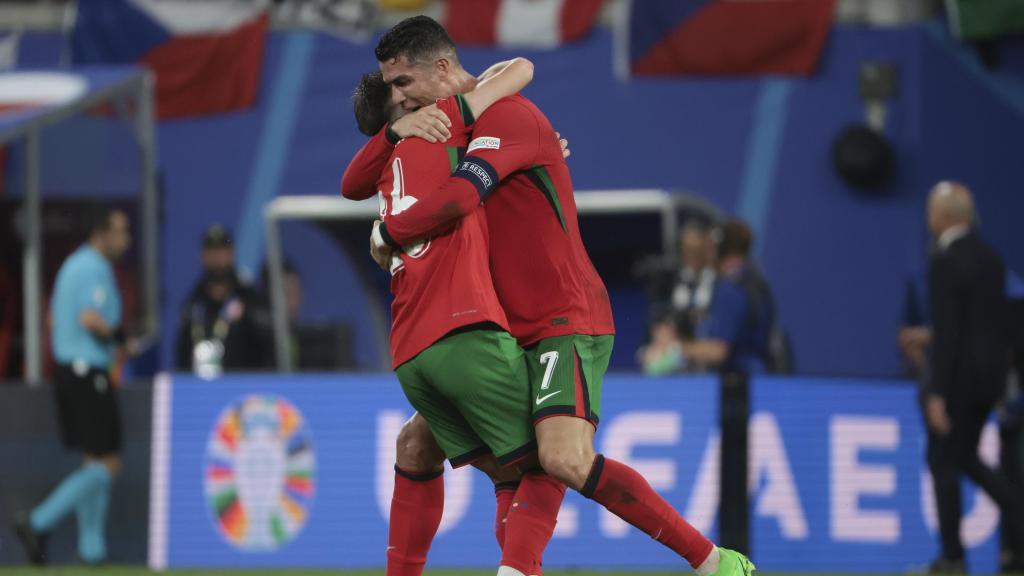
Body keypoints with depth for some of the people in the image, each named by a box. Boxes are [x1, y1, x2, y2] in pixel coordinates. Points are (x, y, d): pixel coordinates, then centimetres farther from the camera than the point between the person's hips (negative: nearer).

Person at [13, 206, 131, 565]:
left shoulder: (72, 265, 17)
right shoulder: (96, 268, -14)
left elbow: (54, 316, 24)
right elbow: (90, 318, -27)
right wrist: (117, 334, -9)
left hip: (67, 370, 10)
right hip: (89, 373, -10)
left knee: (94, 464, 13)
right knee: (107, 466, -7)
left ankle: (91, 549, 13)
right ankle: (40, 523, -12)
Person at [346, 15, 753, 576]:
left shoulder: (508, 115, -13)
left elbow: (458, 197, -28)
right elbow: (354, 184, 14)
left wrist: (386, 236, -11)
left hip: (567, 324, -10)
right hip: (510, 335, 10)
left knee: (565, 460, -28)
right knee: (416, 444, 8)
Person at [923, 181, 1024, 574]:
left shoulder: (946, 263, -17)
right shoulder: (990, 257, 9)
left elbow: (947, 332, -20)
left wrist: (937, 394, -20)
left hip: (958, 375, -8)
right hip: (990, 376, 8)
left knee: (942, 460, 4)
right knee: (966, 457, 18)